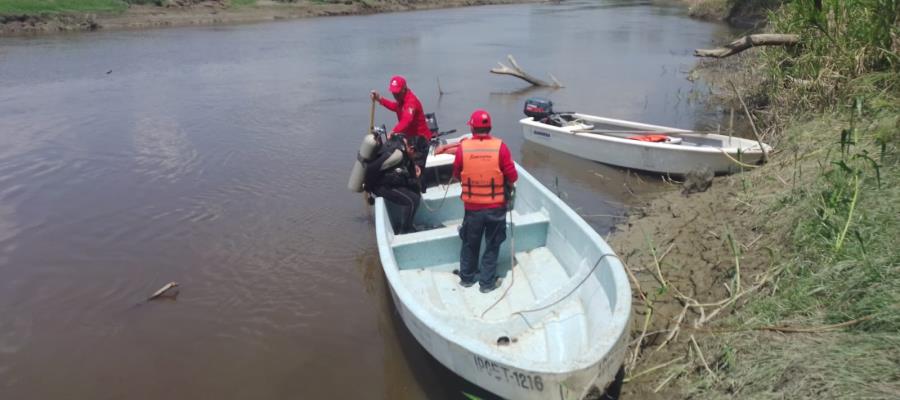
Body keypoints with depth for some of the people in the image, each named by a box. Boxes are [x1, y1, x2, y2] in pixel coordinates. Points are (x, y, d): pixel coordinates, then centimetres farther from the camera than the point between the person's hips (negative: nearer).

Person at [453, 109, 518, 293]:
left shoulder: (463, 147, -10)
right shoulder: (500, 146, -14)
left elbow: (457, 174, 3)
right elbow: (512, 176, -10)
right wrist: (506, 183, 11)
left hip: (472, 207, 1)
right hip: (496, 207, -1)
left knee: (470, 243, 20)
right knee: (492, 245, 14)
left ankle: (466, 277, 35)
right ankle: (487, 282, 23)